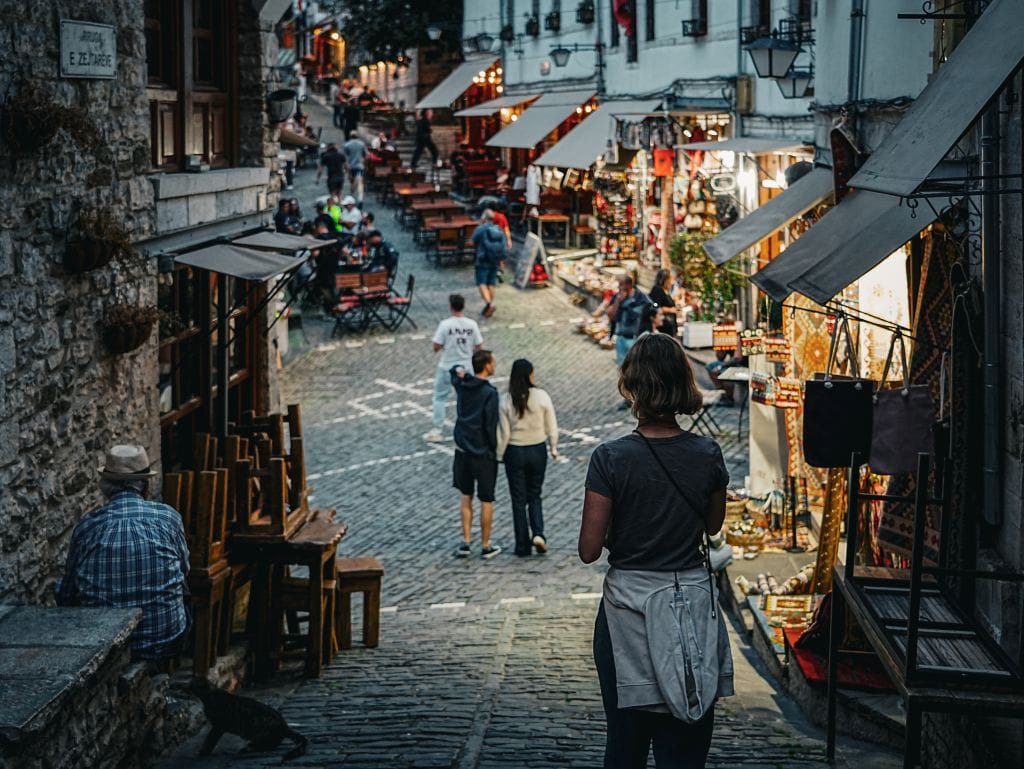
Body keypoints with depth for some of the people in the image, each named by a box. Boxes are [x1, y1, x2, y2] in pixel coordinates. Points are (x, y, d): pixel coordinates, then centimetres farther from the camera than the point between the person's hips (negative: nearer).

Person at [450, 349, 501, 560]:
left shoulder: (462, 384, 0)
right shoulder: (489, 393, -19)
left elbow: (455, 371, 24)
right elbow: (491, 426, -20)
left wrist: (458, 370, 0)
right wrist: (495, 449, -6)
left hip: (463, 450, 6)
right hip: (484, 453, -6)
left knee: (466, 495, 17)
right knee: (486, 500, 7)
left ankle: (466, 542, 18)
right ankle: (486, 546, 15)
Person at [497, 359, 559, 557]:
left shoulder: (507, 402, -12)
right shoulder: (542, 397, -10)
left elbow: (504, 433, -8)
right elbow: (551, 427, -4)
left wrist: (500, 455, 5)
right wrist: (553, 448, 11)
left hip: (515, 452, -1)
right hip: (538, 451, 1)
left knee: (519, 500, 9)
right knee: (534, 496, 18)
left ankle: (523, 546, 13)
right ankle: (538, 533, -2)